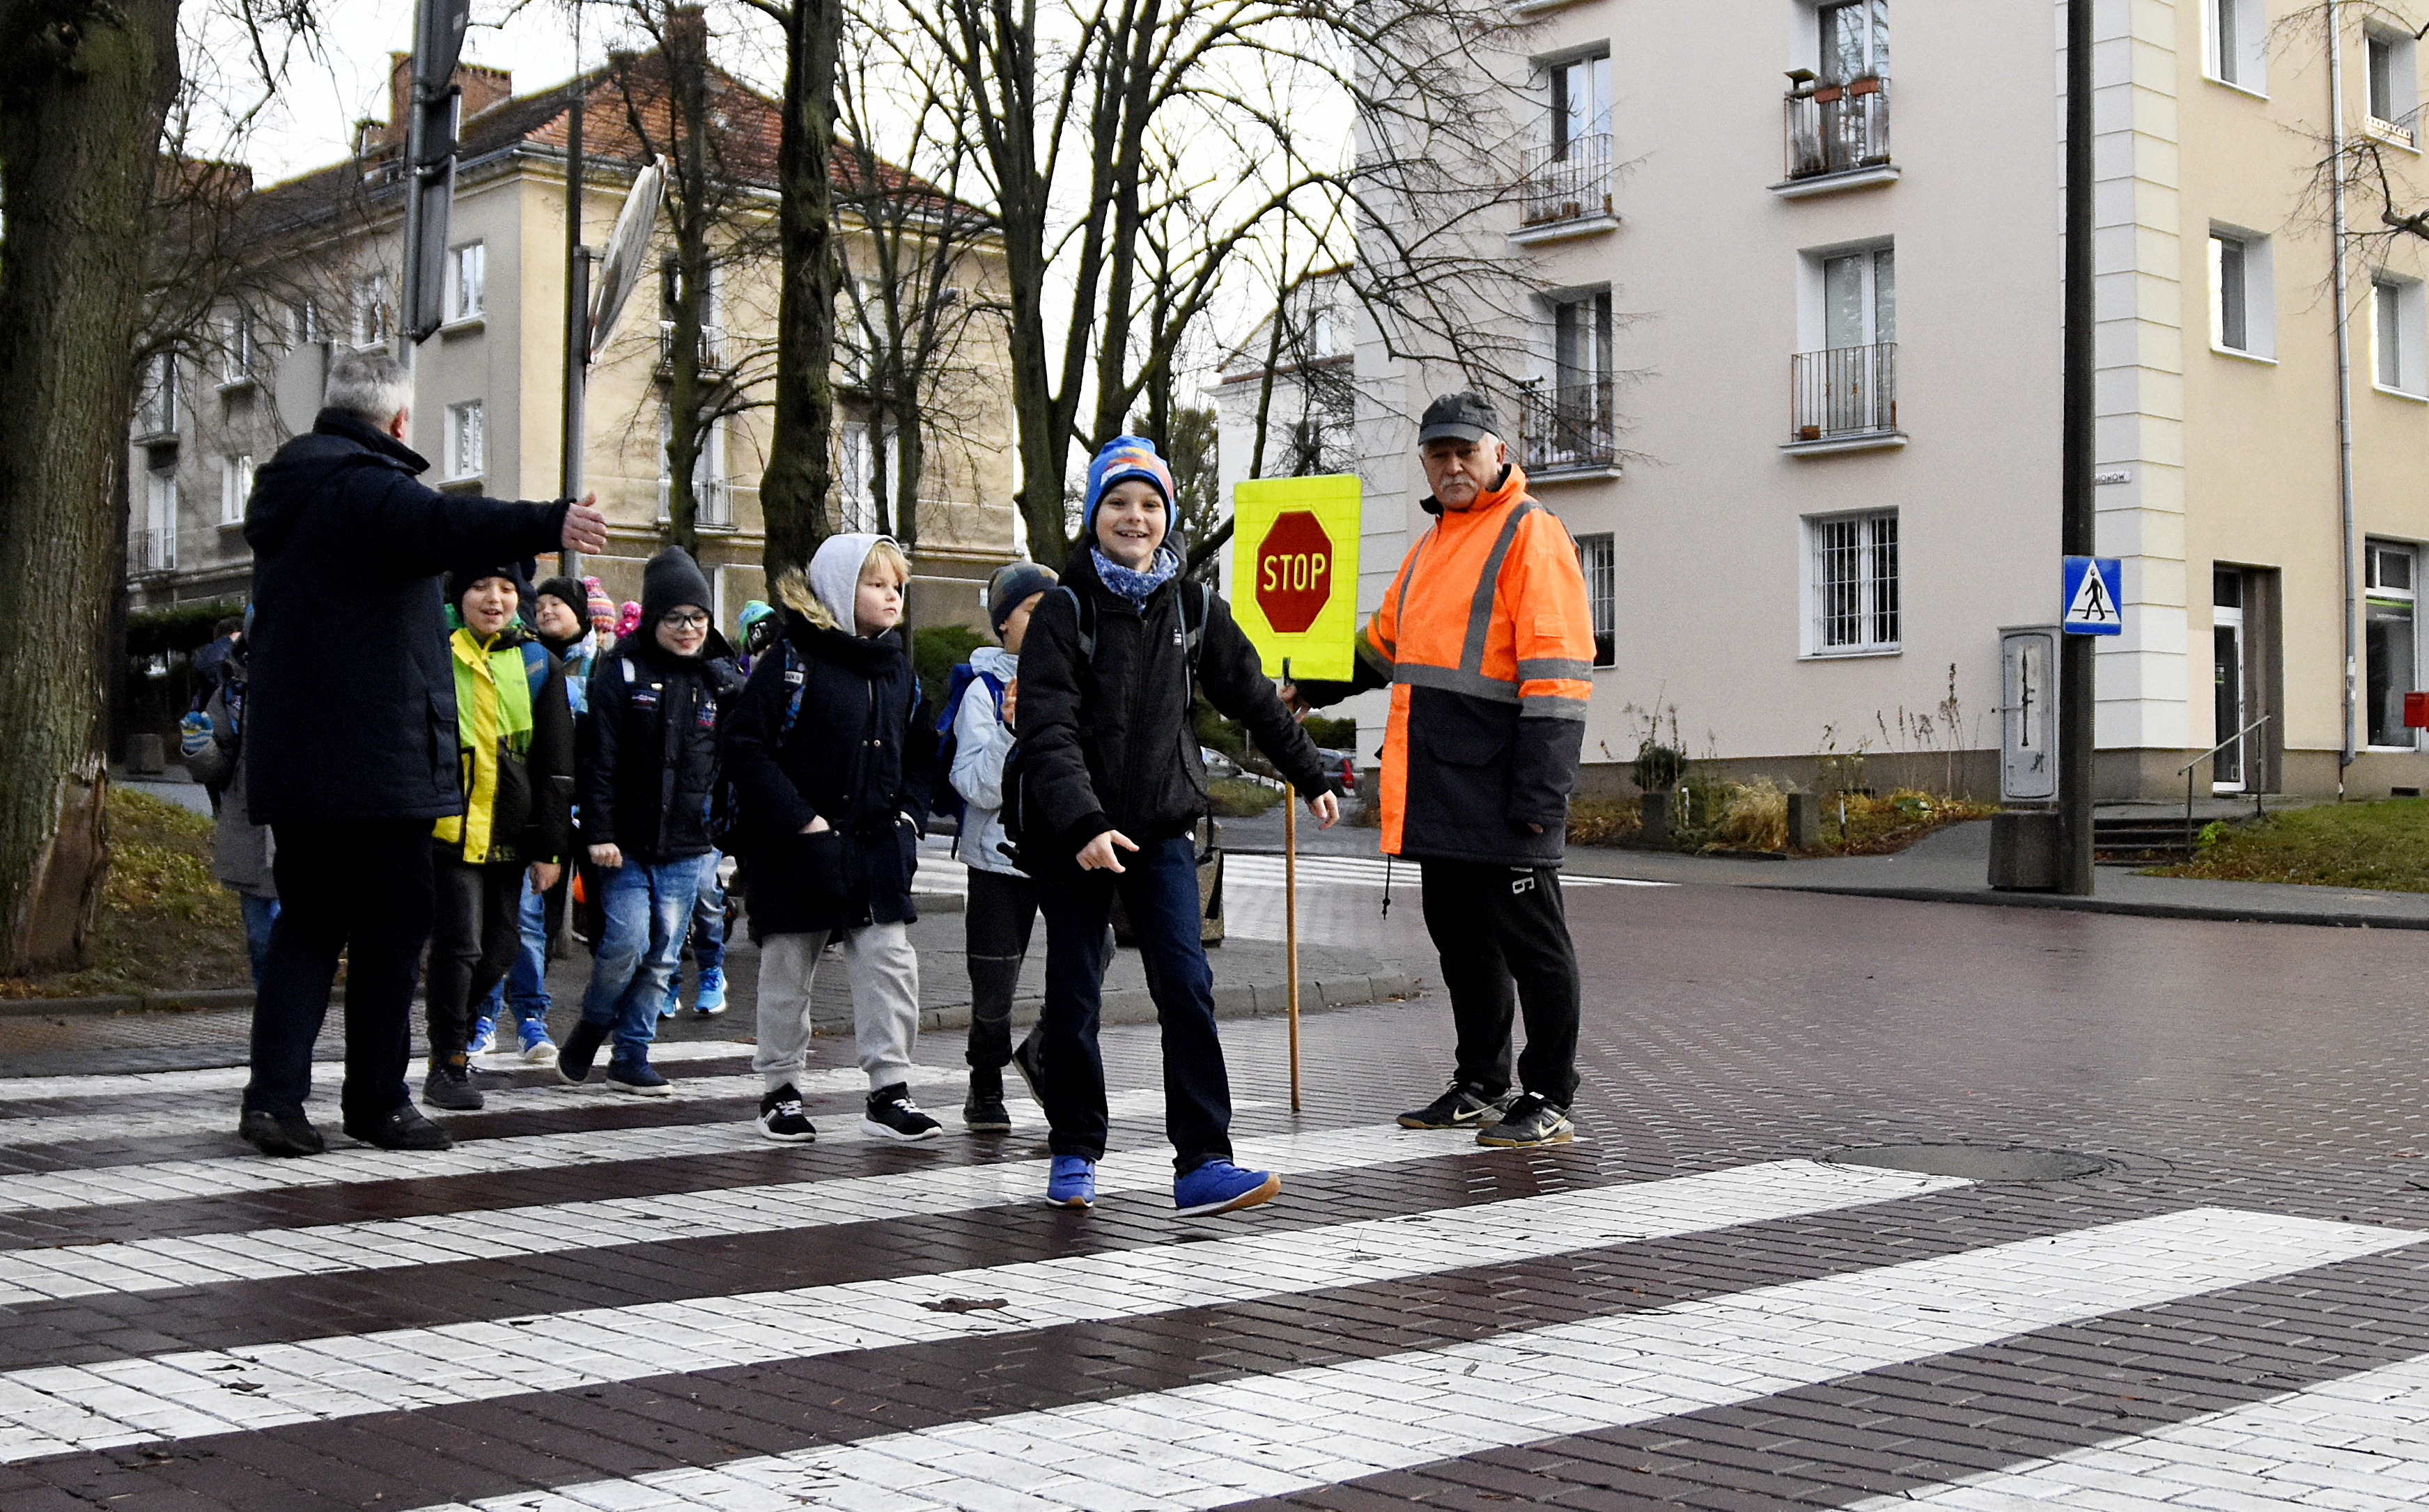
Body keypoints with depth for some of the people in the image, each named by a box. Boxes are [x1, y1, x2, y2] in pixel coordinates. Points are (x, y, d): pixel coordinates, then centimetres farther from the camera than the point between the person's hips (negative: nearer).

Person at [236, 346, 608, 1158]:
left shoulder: (287, 489, 16)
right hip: (377, 758, -8)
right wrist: (547, 524, -49)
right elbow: (445, 523, -35)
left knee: (308, 922, 12)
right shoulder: (368, 486, -13)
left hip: (290, 757, 8)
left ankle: (274, 1094, 2)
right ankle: (378, 1100, 11)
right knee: (389, 930, 3)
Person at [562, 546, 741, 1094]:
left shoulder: (720, 679, 8)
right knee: (627, 942, -11)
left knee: (662, 955, 5)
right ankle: (592, 1027, 15)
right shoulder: (621, 670, -3)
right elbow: (599, 759, -7)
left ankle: (632, 1054, 17)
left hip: (687, 844, 4)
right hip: (628, 841, -3)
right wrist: (599, 832, -13)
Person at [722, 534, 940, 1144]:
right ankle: (780, 1090, 20)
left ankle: (889, 1091, 3)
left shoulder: (898, 666, 11)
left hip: (877, 846, 5)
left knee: (891, 964, -3)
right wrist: (798, 818, -17)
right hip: (797, 848, -5)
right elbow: (747, 748, -13)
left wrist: (908, 814, 5)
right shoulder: (791, 660, -8)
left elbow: (921, 753, 20)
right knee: (789, 970, 7)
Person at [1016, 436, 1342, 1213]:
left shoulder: (1192, 608, 5)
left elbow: (1254, 697, 17)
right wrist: (1082, 825, -29)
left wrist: (1312, 775, 23)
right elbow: (1048, 732, -17)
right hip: (1072, 836, -2)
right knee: (1073, 999, 5)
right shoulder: (1065, 611, -7)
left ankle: (1203, 1162, -9)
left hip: (1162, 827, 2)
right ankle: (1075, 1154, 22)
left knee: (1187, 988, -9)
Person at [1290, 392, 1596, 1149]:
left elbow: (1556, 671, -15)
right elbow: (1384, 645, 36)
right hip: (1437, 788, 9)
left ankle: (1548, 1101, 4)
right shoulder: (1431, 545, 21)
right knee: (1461, 939, 14)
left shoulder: (1530, 533, -7)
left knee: (1530, 941, -2)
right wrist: (1311, 688, 32)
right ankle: (1481, 1087, 24)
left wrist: (1540, 790, -21)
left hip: (1500, 786, -9)